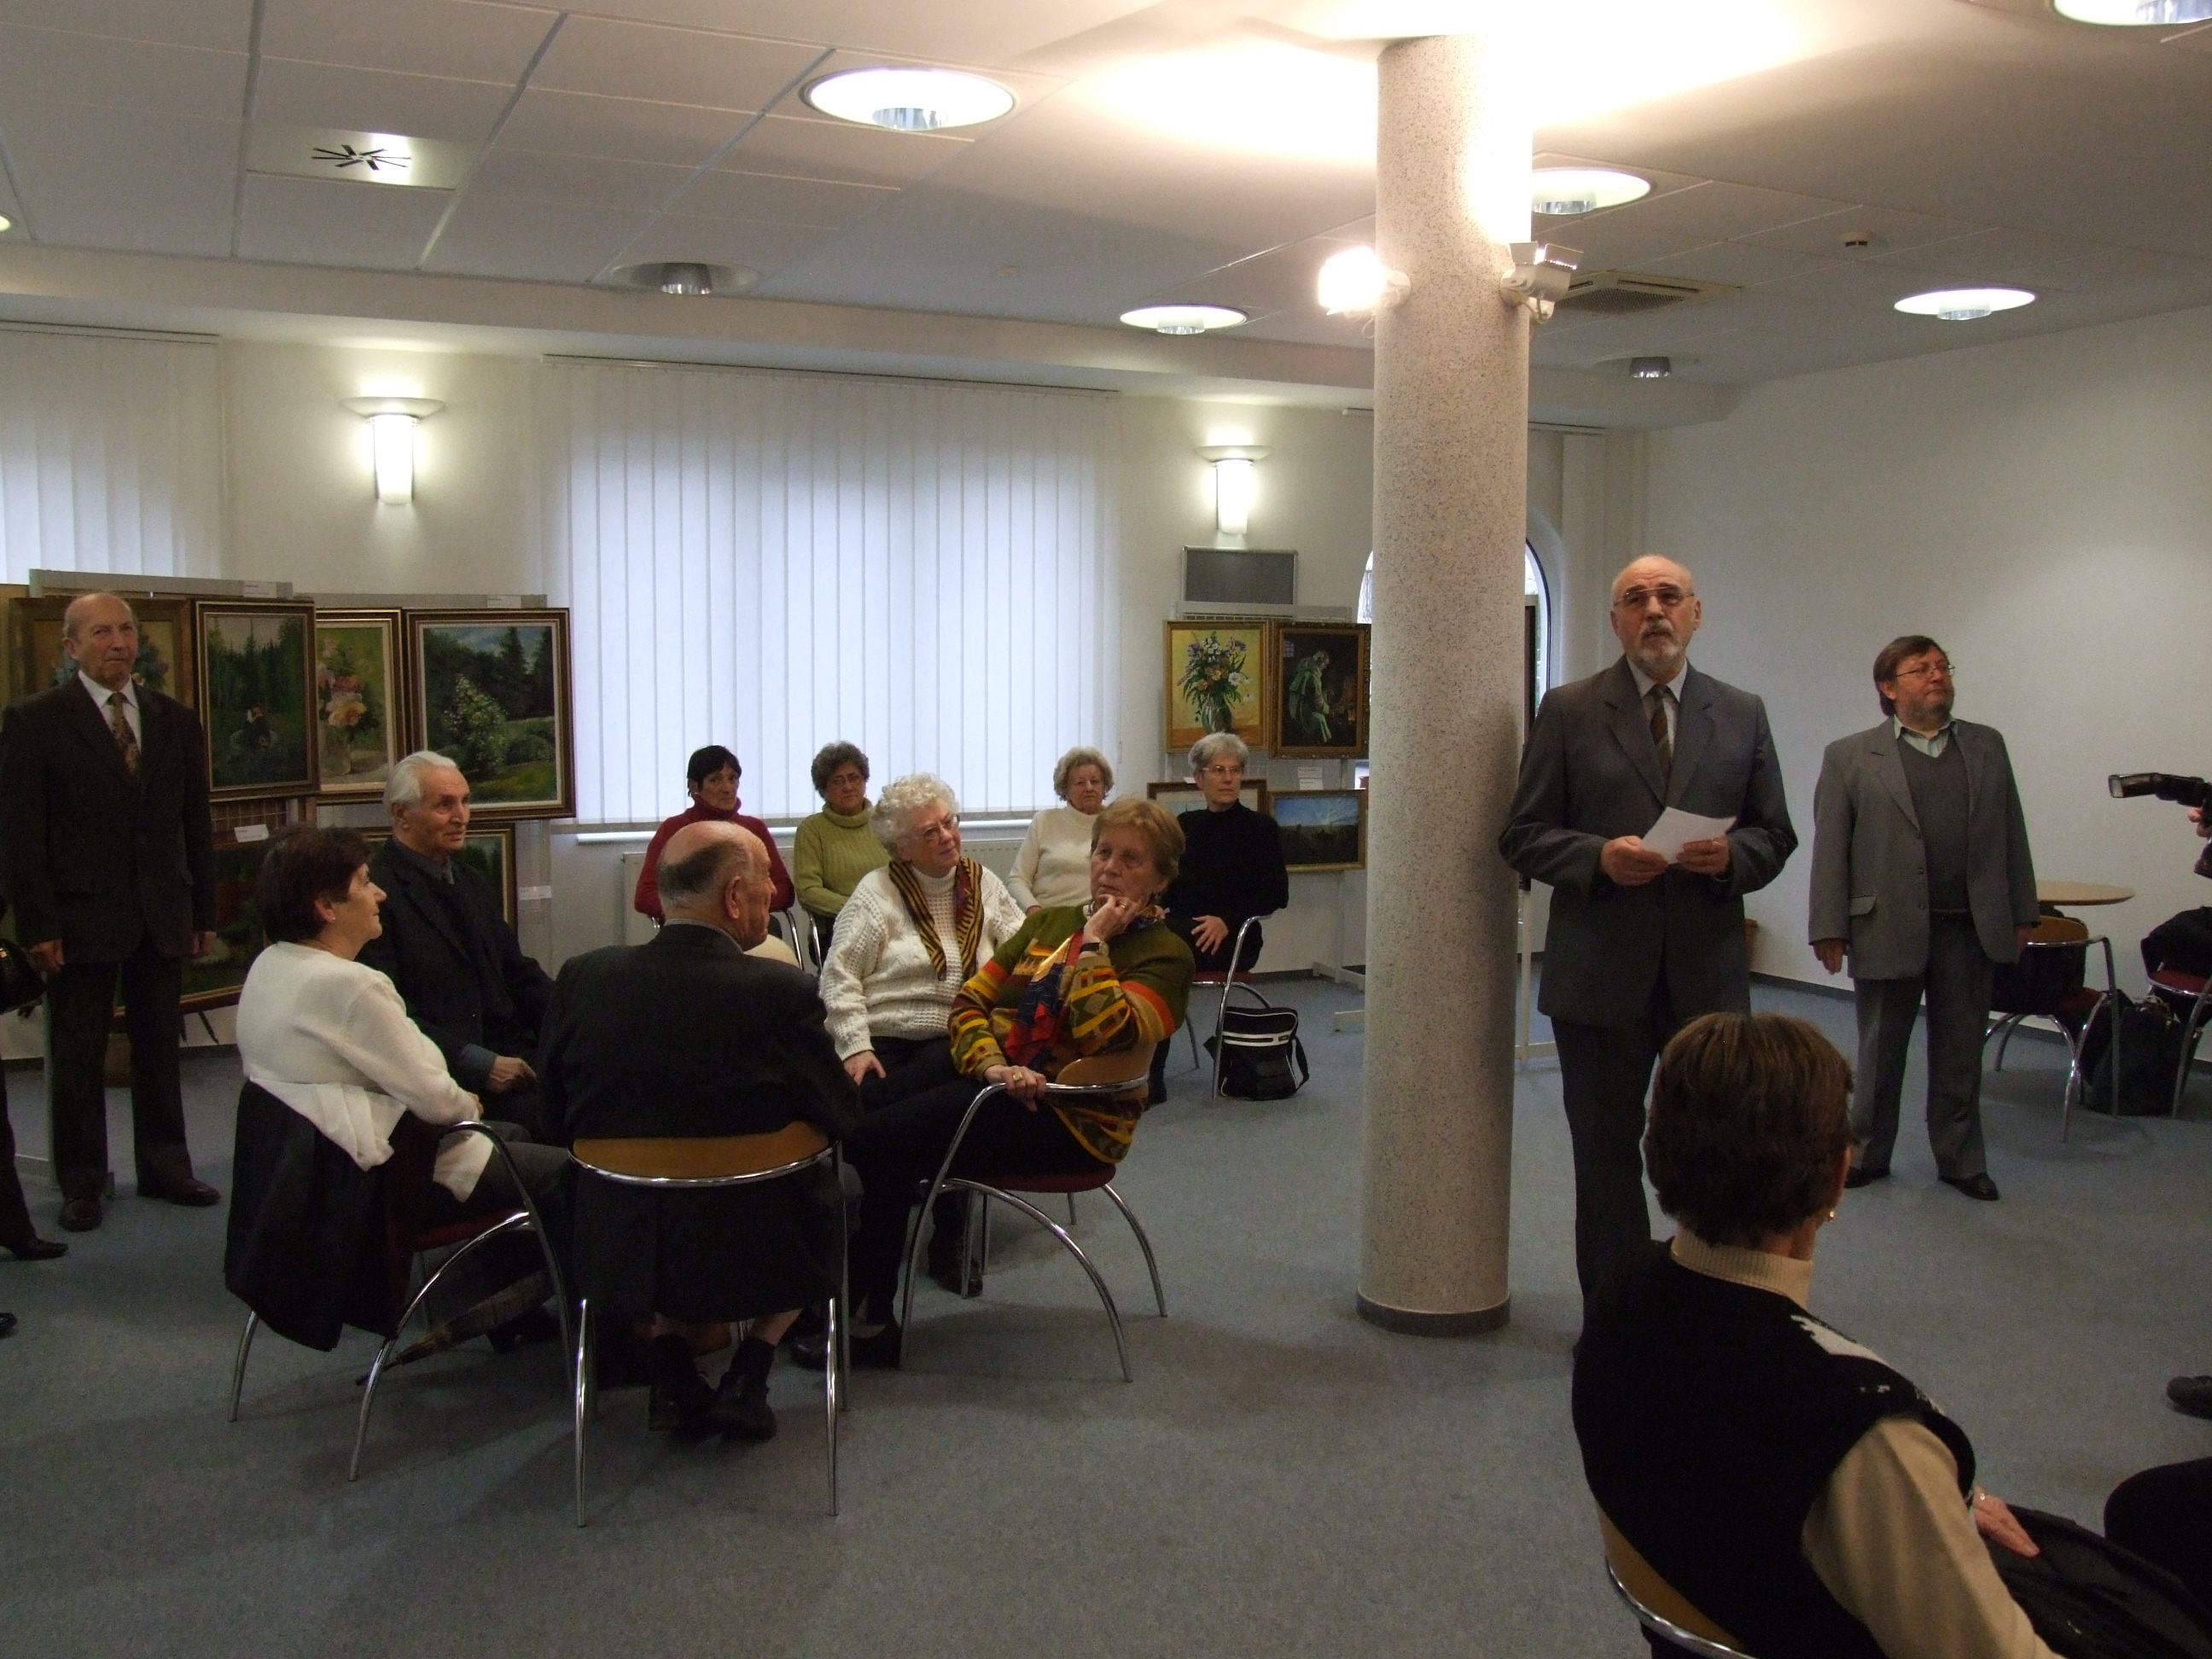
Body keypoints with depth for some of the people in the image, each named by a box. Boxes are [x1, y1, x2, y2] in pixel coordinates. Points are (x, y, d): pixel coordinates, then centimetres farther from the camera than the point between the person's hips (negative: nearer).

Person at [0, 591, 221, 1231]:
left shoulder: (175, 720, 8)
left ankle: (164, 1167, 21)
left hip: (163, 915, 4)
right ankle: (81, 1183, 16)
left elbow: (196, 823, 10)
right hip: (81, 915, -3)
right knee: (78, 1057, 5)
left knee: (160, 1048, 10)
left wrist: (204, 910, 8)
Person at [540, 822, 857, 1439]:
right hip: (753, 1254, -3)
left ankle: (673, 1377, 24)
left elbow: (558, 1109, 4)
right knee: (836, 1186, 27)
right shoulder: (783, 992, -20)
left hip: (618, 1250, 3)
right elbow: (837, 1119, -6)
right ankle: (747, 1379, 18)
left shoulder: (584, 977, -10)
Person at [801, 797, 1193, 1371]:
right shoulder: (1047, 922, 16)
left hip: (1070, 1120, -6)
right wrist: (991, 1064, -11)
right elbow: (969, 1002, 8)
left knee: (880, 1139, -22)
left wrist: (1094, 942, -11)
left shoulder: (1164, 954, -2)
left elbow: (1099, 1031, -21)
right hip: (992, 1085, 7)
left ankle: (871, 1322, -9)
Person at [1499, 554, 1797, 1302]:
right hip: (1601, 969, -2)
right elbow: (1524, 835, 0)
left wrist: (1732, 855, -12)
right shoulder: (1568, 710, 1)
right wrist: (1597, 856, -18)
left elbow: (1774, 834, 10)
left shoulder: (1742, 715, 8)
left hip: (1708, 968, 2)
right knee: (1606, 1154, 9)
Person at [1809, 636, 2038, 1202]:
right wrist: (1829, 928, -8)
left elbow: (2011, 835, 11)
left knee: (1960, 1056, 11)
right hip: (1888, 930, -2)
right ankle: (1867, 1155, 24)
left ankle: (1960, 1161, 23)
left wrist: (2021, 914, 7)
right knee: (1880, 1054, 10)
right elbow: (1830, 849, -4)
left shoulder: (1987, 746, 10)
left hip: (1969, 930, 3)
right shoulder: (1849, 757, -1)